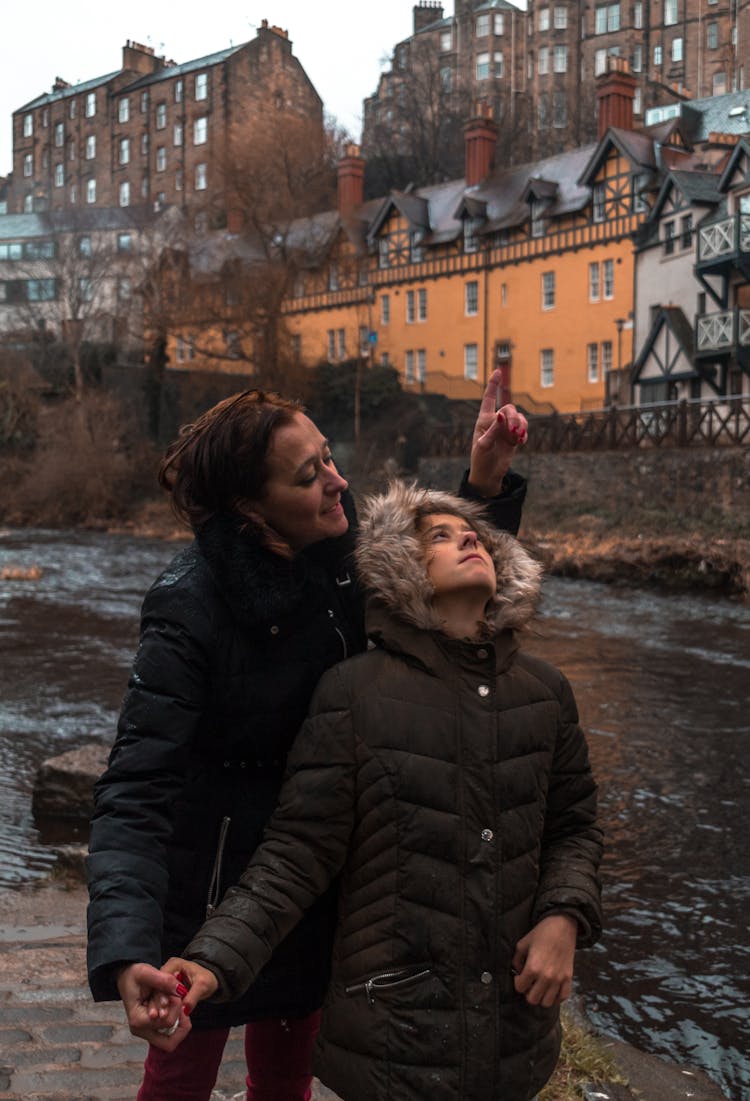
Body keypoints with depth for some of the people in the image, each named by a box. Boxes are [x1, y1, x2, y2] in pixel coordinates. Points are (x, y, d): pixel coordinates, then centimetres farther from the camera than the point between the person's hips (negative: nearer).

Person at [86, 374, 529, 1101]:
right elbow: (137, 792, -30)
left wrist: (487, 480, -15)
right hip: (211, 884, -5)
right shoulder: (191, 608, -27)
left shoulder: (341, 554, -10)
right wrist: (126, 953, -43)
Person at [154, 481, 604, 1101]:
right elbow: (298, 853, -13)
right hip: (397, 1022, -4)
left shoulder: (545, 693, 1)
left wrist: (564, 918, -7)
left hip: (516, 1019, 4)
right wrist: (214, 961, -25)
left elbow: (573, 825, 11)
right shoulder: (353, 694, -12)